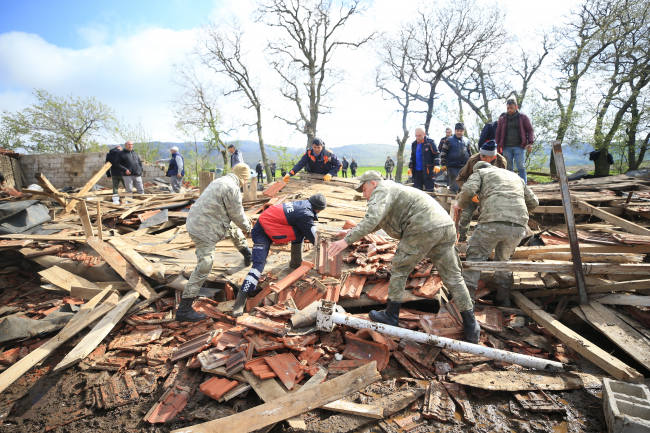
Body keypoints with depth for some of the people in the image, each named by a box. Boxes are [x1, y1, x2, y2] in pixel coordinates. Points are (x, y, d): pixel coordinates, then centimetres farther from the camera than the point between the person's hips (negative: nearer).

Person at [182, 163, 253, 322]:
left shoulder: (220, 181, 11)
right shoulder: (232, 189, -19)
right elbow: (237, 215, -10)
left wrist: (244, 224, 29)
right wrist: (247, 227, 10)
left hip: (196, 221, 10)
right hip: (204, 230, -10)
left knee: (233, 229, 27)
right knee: (204, 268, -5)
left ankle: (248, 255, 49)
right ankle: (183, 310, 3)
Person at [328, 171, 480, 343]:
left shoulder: (382, 190, 1)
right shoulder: (391, 189, 33)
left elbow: (372, 220, -17)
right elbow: (377, 222, 39)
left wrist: (347, 240, -19)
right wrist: (351, 231, 33)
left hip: (424, 229, -10)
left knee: (399, 270, 5)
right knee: (452, 277, 12)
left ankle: (391, 316, 15)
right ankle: (472, 328, 18)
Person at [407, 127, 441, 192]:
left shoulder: (430, 142, -7)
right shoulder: (414, 144, 12)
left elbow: (437, 154, -6)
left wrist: (437, 165, -18)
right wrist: (410, 167, 17)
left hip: (428, 171, -6)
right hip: (417, 171, 6)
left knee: (429, 190, -1)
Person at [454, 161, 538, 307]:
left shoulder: (480, 172, 19)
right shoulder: (515, 176, 34)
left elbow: (468, 190, -3)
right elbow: (533, 201, 32)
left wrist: (460, 205, 15)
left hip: (493, 222, -5)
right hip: (519, 226, 5)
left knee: (475, 257, 6)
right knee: (503, 259, 25)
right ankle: (503, 298, 28)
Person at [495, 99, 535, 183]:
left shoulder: (523, 117, 8)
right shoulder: (502, 119, 14)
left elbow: (530, 130, 7)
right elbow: (498, 133, 16)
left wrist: (530, 143, -6)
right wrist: (497, 146, 7)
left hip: (519, 147, -2)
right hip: (506, 148, 2)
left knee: (521, 167, -6)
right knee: (509, 168, 3)